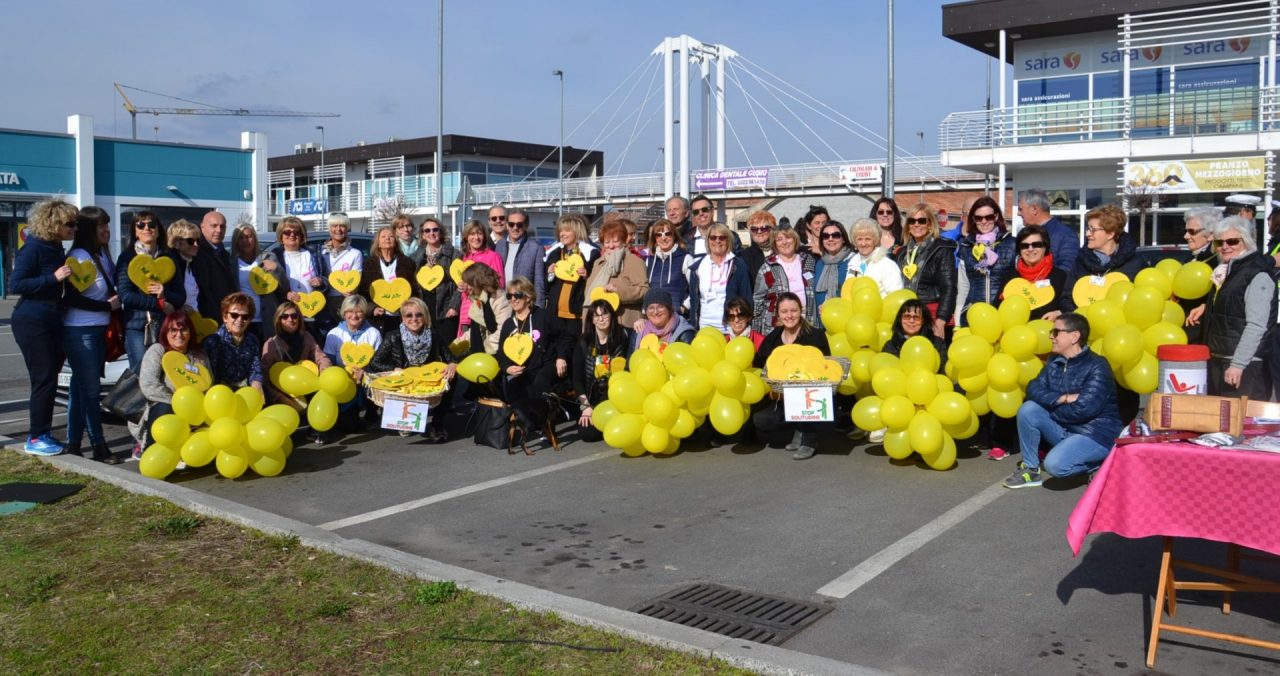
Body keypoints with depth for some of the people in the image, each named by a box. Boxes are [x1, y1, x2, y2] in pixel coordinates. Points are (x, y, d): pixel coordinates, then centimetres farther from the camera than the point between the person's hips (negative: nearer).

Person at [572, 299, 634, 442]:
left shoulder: (624, 336, 0)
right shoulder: (583, 343, 3)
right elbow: (577, 377, 1)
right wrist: (586, 406, -8)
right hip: (594, 399, 1)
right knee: (586, 433, -18)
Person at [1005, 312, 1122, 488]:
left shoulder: (1097, 367, -16)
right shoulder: (1054, 362, 7)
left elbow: (1082, 410, -25)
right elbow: (1034, 389, -6)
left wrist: (1048, 408, -9)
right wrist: (1063, 398, -21)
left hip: (1096, 434, -7)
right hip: (1065, 430, 7)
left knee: (1055, 464, -30)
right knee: (1028, 409, -15)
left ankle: (1099, 463, 0)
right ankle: (1030, 468, -3)